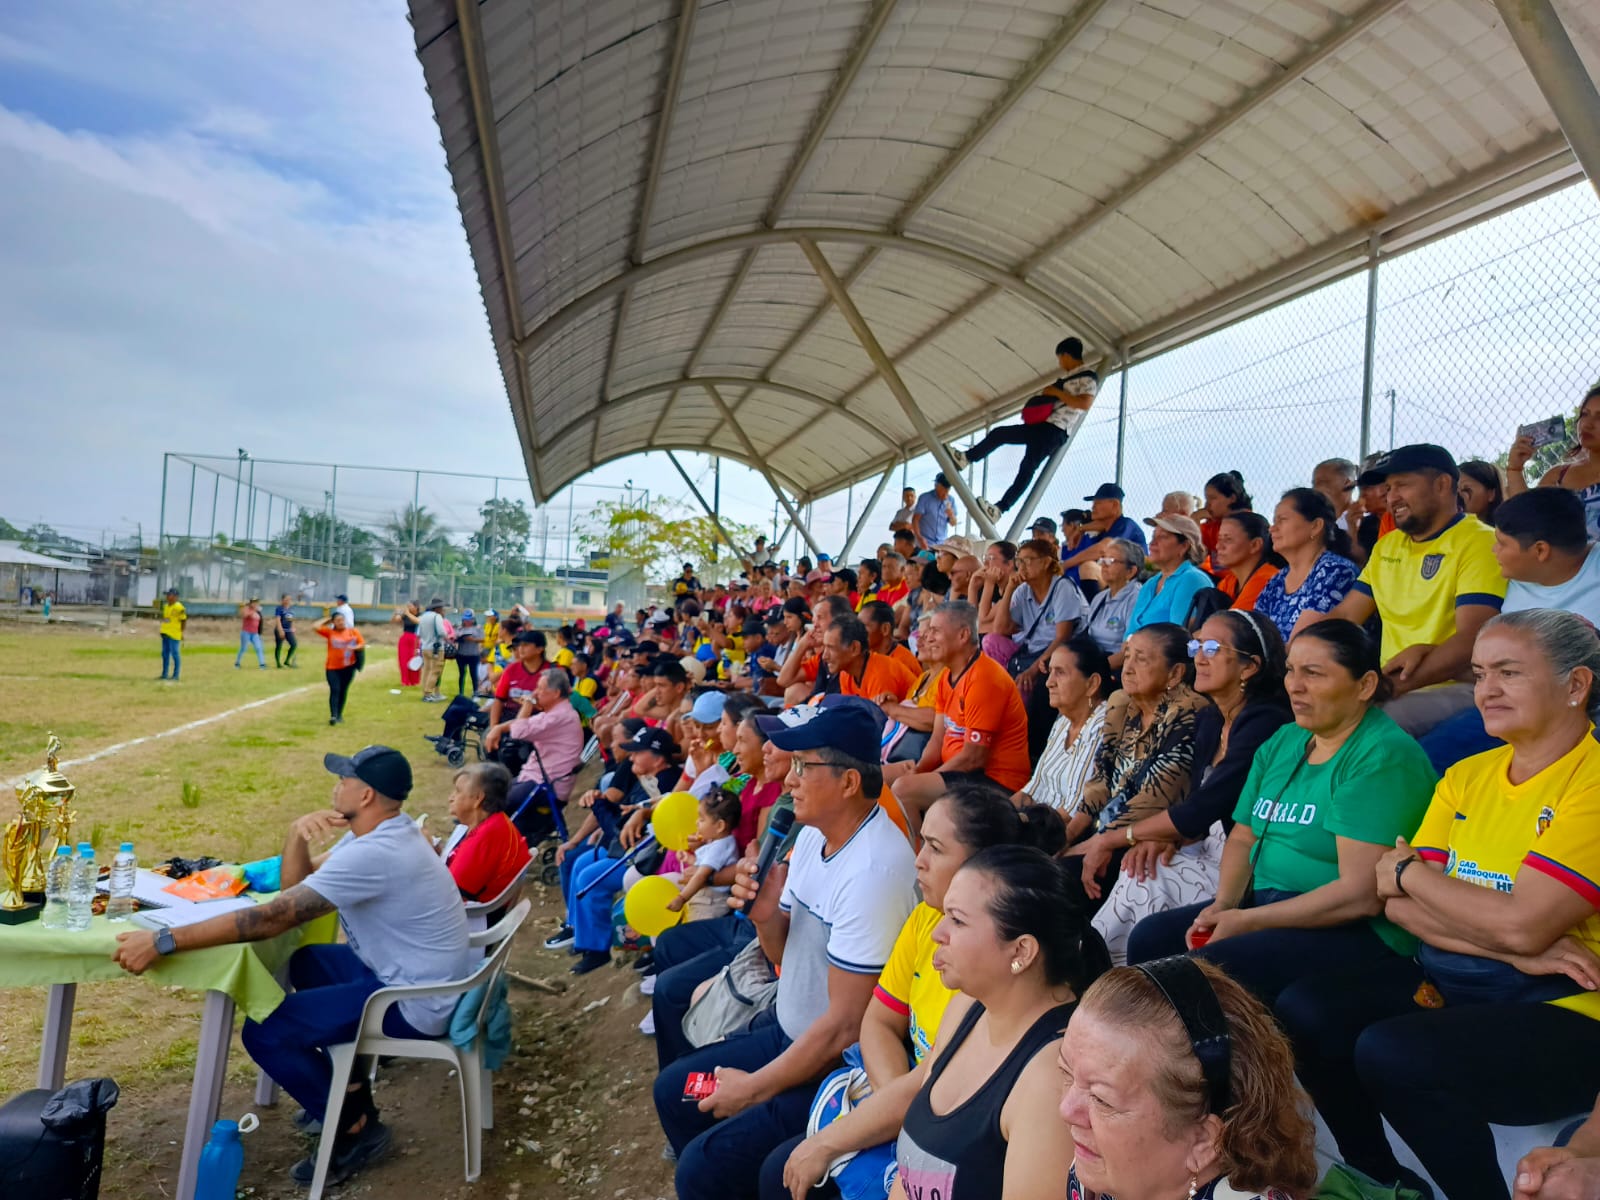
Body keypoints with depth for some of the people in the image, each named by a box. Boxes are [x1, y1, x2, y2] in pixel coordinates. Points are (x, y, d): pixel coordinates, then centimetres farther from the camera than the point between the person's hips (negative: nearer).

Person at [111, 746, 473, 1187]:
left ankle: (354, 1130, 7)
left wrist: (162, 942, -26)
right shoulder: (378, 833, 5)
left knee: (263, 1032, -10)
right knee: (308, 963, 27)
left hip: (415, 1000, -10)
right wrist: (297, 834, -10)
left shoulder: (374, 853, -27)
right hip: (414, 973, 10)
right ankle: (348, 1090, 31)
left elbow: (271, 918, -29)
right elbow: (295, 886, 9)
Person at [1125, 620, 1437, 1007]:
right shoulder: (1281, 742, 12)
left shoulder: (1382, 757, -15)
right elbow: (1242, 838, 15)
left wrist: (1247, 921, -18)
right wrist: (1223, 905, -5)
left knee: (1212, 966, -28)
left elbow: (1360, 894, -22)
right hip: (1263, 906, 8)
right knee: (1149, 938, -8)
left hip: (1357, 932, -8)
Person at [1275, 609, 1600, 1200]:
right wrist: (1514, 950, -16)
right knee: (1302, 1010, -13)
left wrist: (1409, 871, -7)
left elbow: (1521, 924, -24)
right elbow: (1398, 904, 1)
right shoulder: (1466, 776, 8)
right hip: (1448, 983, 7)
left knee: (1391, 1053, -30)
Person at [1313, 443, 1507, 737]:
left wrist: (1390, 686, -29)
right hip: (1391, 686, 7)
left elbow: (1470, 643, -19)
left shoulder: (1478, 542, -8)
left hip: (1454, 688, -7)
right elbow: (1343, 616, 18)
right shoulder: (1386, 545, 16)